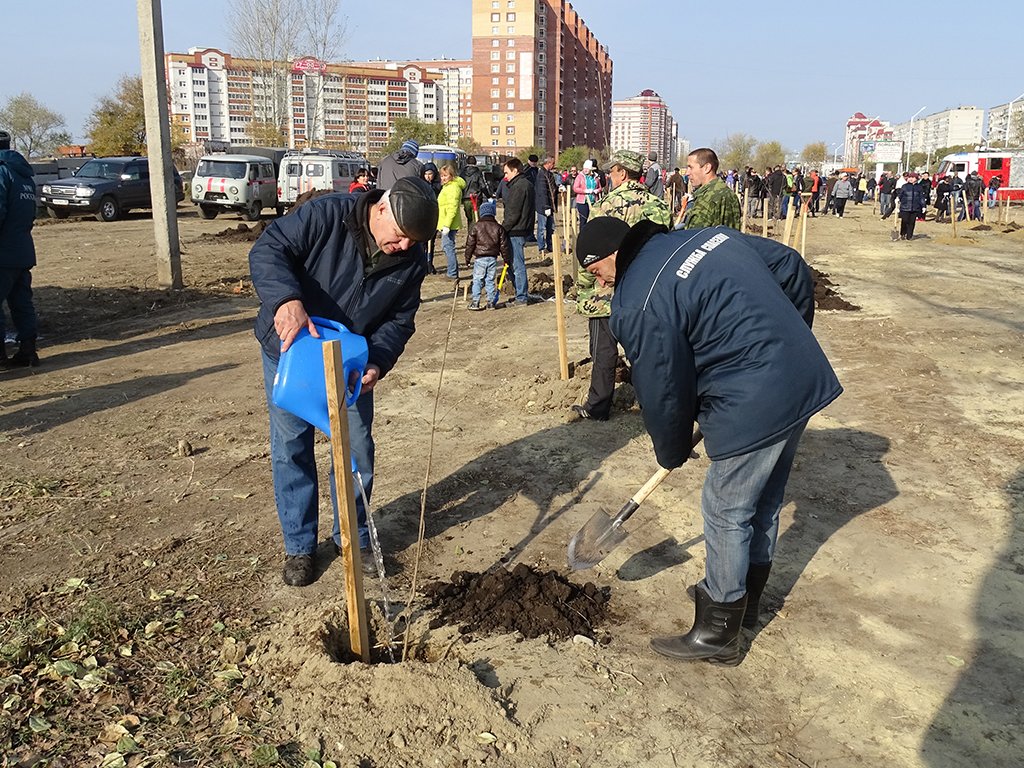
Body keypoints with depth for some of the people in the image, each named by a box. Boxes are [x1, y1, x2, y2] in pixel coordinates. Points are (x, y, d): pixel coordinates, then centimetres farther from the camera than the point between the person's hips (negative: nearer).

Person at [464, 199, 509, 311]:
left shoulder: (475, 227, -3)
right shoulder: (498, 228, 3)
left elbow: (470, 244, -1)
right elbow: (504, 245, 5)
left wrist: (467, 259, 7)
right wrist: (506, 259, 14)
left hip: (480, 258, -2)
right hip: (493, 258, 2)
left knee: (477, 280, 3)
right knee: (490, 281, 9)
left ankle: (475, 302, 1)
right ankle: (491, 302, 8)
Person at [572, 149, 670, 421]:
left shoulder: (606, 206, -14)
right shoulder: (659, 206, 1)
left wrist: (582, 290, -4)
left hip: (606, 293, -5)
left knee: (603, 351, 5)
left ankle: (597, 407, 15)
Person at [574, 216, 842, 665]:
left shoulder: (639, 304, -15)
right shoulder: (711, 236, 9)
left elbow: (663, 392, -8)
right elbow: (792, 268, 16)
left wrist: (671, 454, 10)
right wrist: (790, 340, 26)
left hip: (754, 408, -9)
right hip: (805, 379, 9)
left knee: (726, 515, 7)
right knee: (764, 503, 23)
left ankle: (716, 636, 23)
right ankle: (746, 600, 43)